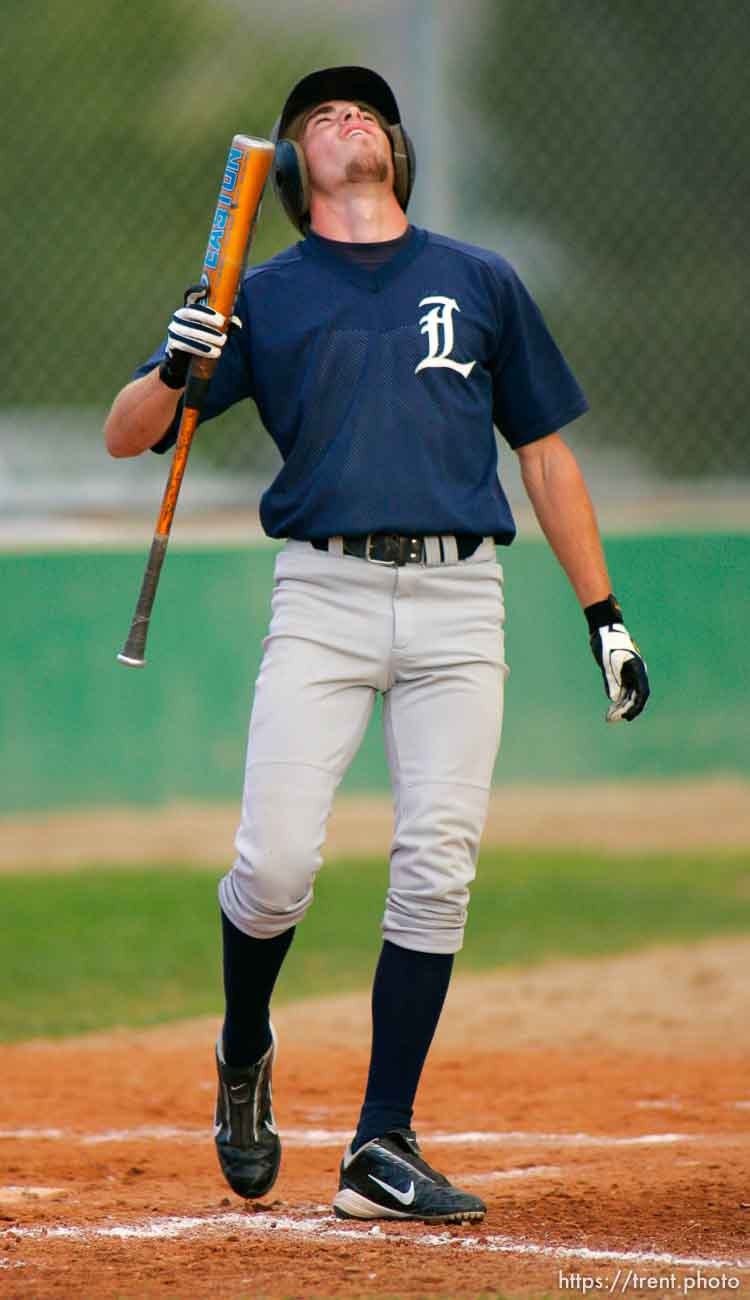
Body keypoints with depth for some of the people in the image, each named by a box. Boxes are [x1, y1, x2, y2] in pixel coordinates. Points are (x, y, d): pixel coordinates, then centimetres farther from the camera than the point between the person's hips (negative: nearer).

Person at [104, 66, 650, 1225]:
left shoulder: (481, 282, 16)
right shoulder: (263, 298, 12)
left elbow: (545, 452, 18)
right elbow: (125, 435, 8)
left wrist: (604, 615, 12)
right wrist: (177, 367, -15)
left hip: (457, 604, 1)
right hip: (324, 595, -1)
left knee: (436, 873, -7)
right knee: (276, 867, -12)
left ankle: (383, 1150, -1)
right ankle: (243, 1057, 18)